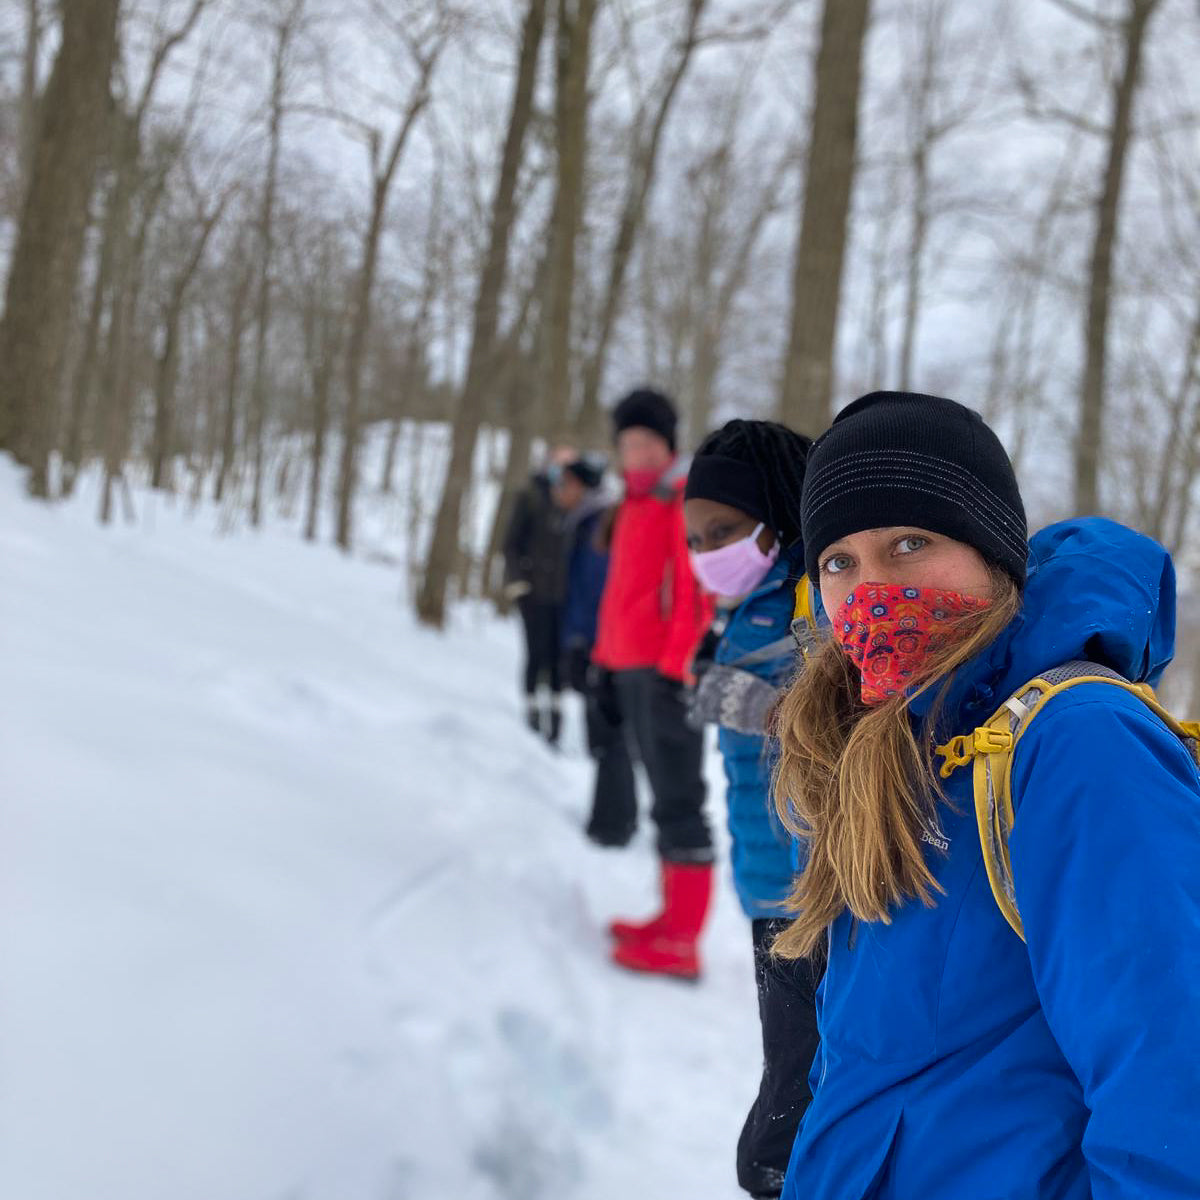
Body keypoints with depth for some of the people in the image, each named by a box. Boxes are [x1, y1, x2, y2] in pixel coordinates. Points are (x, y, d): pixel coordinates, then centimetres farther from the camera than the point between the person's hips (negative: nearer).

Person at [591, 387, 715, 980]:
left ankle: (679, 942, -5)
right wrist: (606, 656, 21)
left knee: (677, 799, -7)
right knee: (666, 792, 13)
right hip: (629, 668, 9)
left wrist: (674, 666, -21)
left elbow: (696, 589, -17)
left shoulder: (688, 498, -9)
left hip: (664, 670, -9)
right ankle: (674, 918, 20)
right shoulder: (635, 501, 19)